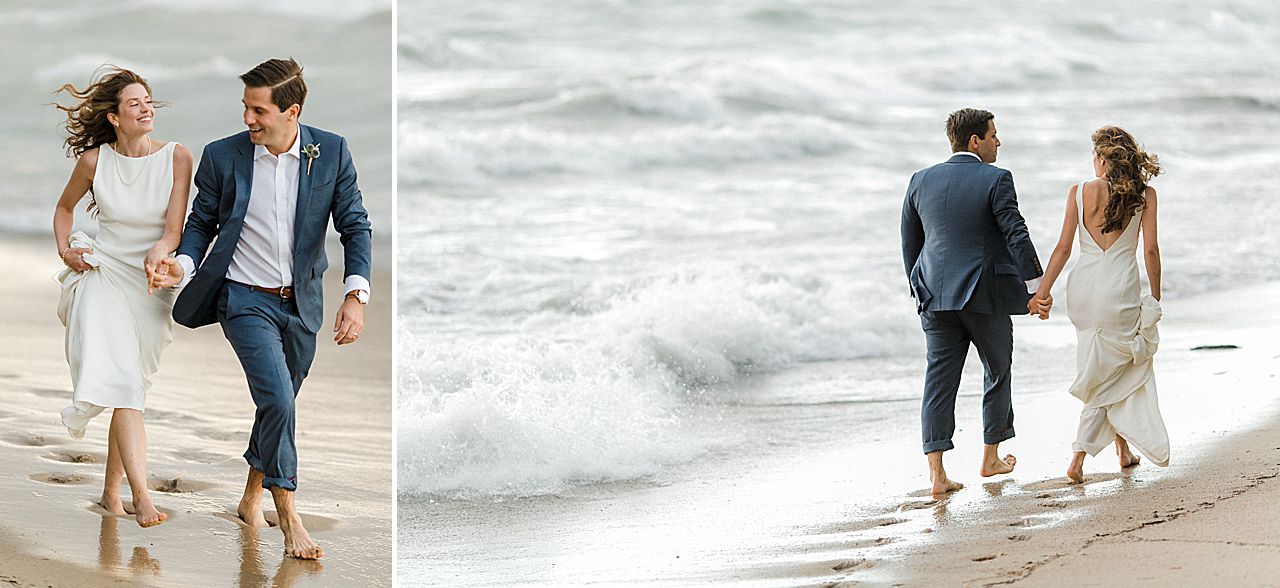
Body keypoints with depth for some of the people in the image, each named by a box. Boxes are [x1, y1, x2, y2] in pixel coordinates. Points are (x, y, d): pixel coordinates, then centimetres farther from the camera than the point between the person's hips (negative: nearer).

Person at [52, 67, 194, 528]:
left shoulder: (177, 158, -4)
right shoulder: (94, 160, -1)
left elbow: (174, 230, -9)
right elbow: (65, 207, 18)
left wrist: (159, 253, -29)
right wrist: (64, 249, 3)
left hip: (152, 283, 1)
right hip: (104, 276, -1)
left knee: (130, 387, 7)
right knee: (122, 382, -19)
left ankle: (111, 492, 24)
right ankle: (141, 496, -30)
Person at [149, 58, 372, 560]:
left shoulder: (332, 153, -7)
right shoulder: (223, 156, -8)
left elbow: (355, 226, -4)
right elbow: (201, 221, 4)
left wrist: (356, 296, -16)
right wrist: (183, 264, -15)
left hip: (301, 303, 3)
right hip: (246, 299, -3)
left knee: (279, 404, 15)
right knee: (278, 400, -18)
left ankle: (251, 497, 38)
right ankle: (288, 518, -7)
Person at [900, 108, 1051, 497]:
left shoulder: (921, 181, 6)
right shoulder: (995, 180, -9)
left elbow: (910, 242, 12)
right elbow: (1017, 237, -14)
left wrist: (920, 290, 23)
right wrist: (1035, 290, -12)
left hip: (936, 296, 4)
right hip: (985, 296, -4)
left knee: (940, 380, 2)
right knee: (998, 371, 17)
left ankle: (937, 473, -8)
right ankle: (991, 458, 28)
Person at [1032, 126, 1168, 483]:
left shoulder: (1079, 192, -1)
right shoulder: (1144, 194, -3)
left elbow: (1063, 248, -1)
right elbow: (1150, 250, -3)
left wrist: (1042, 292, 4)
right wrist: (1155, 298, 6)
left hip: (1083, 288, 3)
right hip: (1121, 289, -3)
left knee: (1106, 372, 21)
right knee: (1108, 376, 9)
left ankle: (1123, 448, 25)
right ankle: (1079, 457, 6)